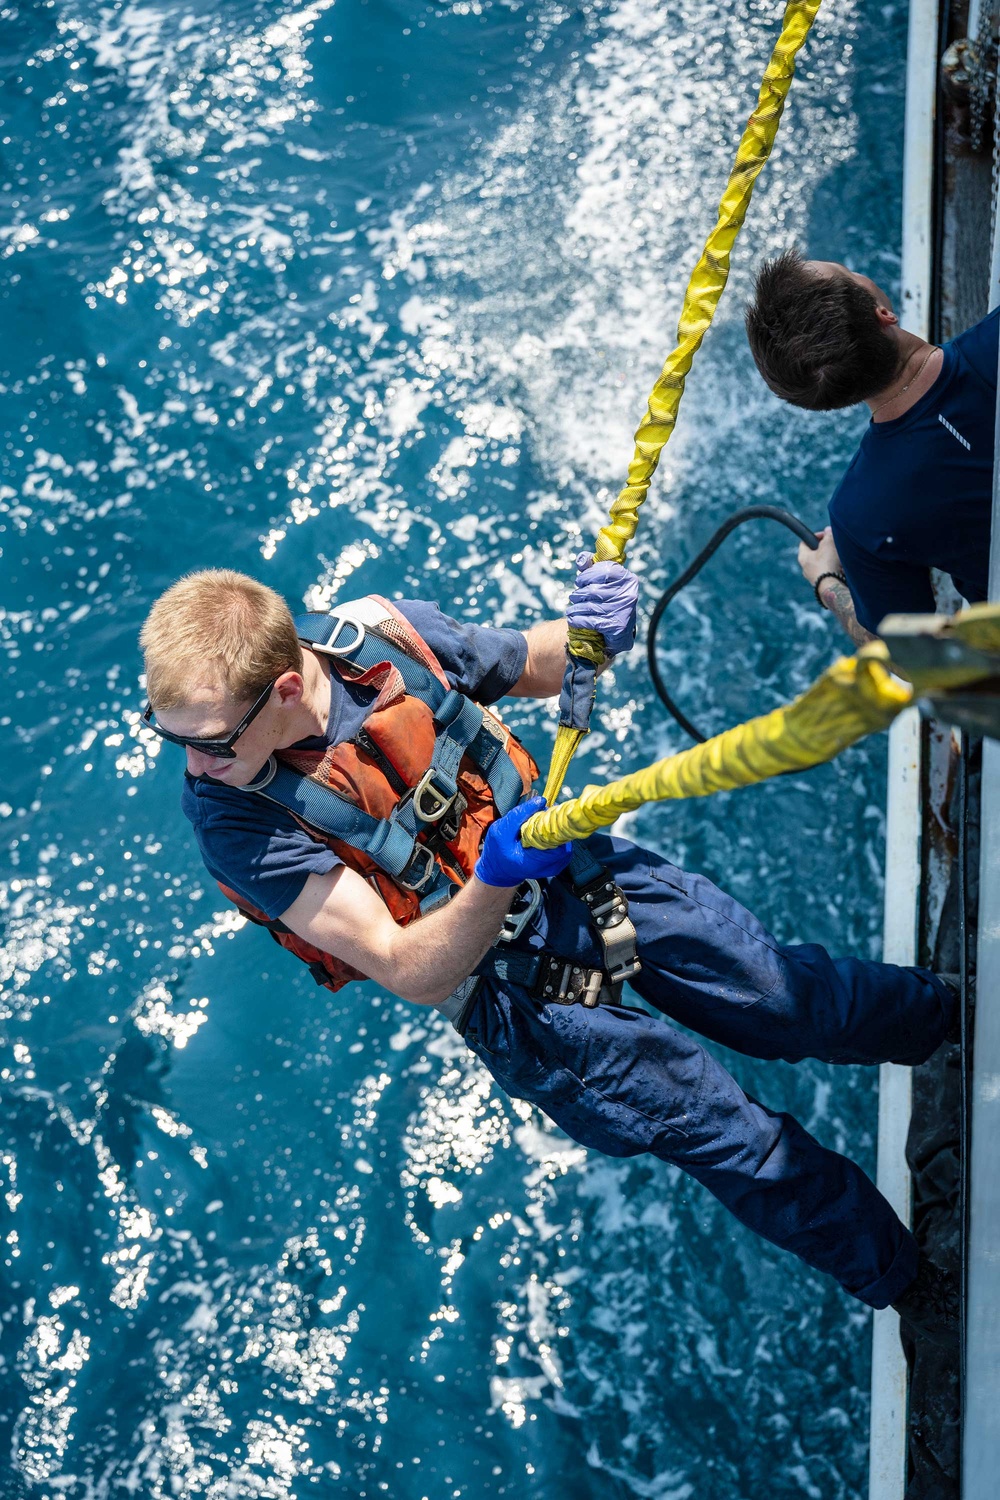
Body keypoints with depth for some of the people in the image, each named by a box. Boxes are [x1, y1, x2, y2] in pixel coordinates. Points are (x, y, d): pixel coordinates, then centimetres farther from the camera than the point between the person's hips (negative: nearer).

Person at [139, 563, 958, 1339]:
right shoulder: (237, 820, -25)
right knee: (741, 1142, -1)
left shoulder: (380, 631, -16)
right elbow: (413, 974, -24)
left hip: (583, 875, 3)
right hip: (511, 992, -3)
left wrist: (591, 638, -20)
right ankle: (900, 1277, 25)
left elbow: (534, 665, 4)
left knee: (793, 998, 3)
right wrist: (495, 877, -42)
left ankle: (949, 1015, 35)